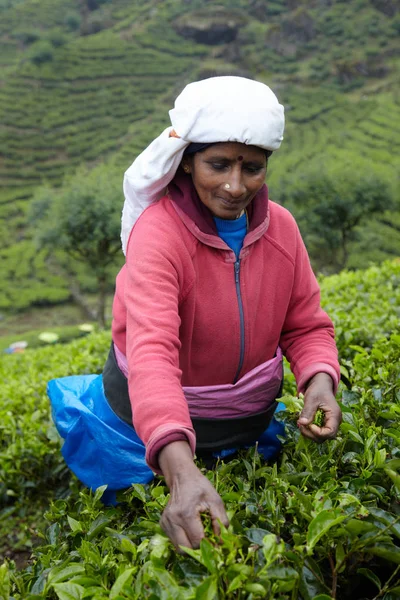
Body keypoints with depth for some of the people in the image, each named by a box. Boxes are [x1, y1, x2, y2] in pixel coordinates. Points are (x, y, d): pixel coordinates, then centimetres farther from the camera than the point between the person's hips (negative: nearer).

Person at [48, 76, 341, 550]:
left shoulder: (280, 226, -11)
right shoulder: (159, 231, -29)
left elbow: (307, 326, -3)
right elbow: (152, 351, -43)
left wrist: (320, 381, -26)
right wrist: (182, 471, -57)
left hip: (251, 424, 5)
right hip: (151, 429, -4)